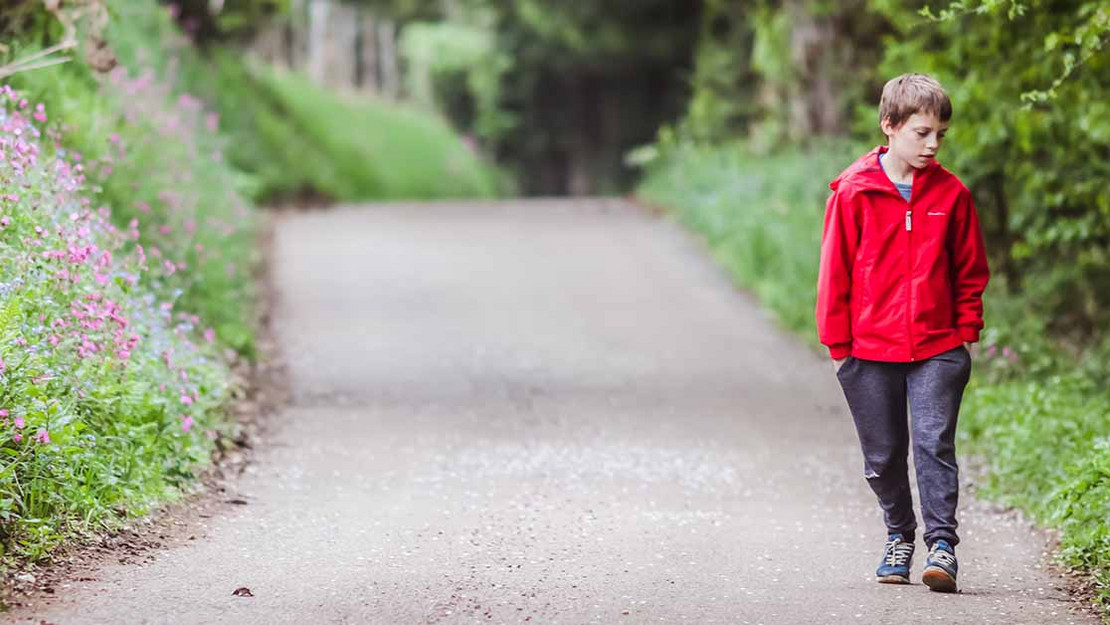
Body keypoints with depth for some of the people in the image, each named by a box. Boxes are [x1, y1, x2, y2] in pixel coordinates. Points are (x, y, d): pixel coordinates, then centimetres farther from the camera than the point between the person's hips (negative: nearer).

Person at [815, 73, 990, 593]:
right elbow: (835, 270, 1)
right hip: (870, 350, 0)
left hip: (939, 349, 0)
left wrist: (967, 330, 4)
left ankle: (942, 543, -9)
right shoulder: (853, 192, -4)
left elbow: (970, 270, 11)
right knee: (884, 454, 9)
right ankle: (899, 537, 26)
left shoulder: (952, 194, 2)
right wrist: (837, 341, 1)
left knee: (934, 443, -10)